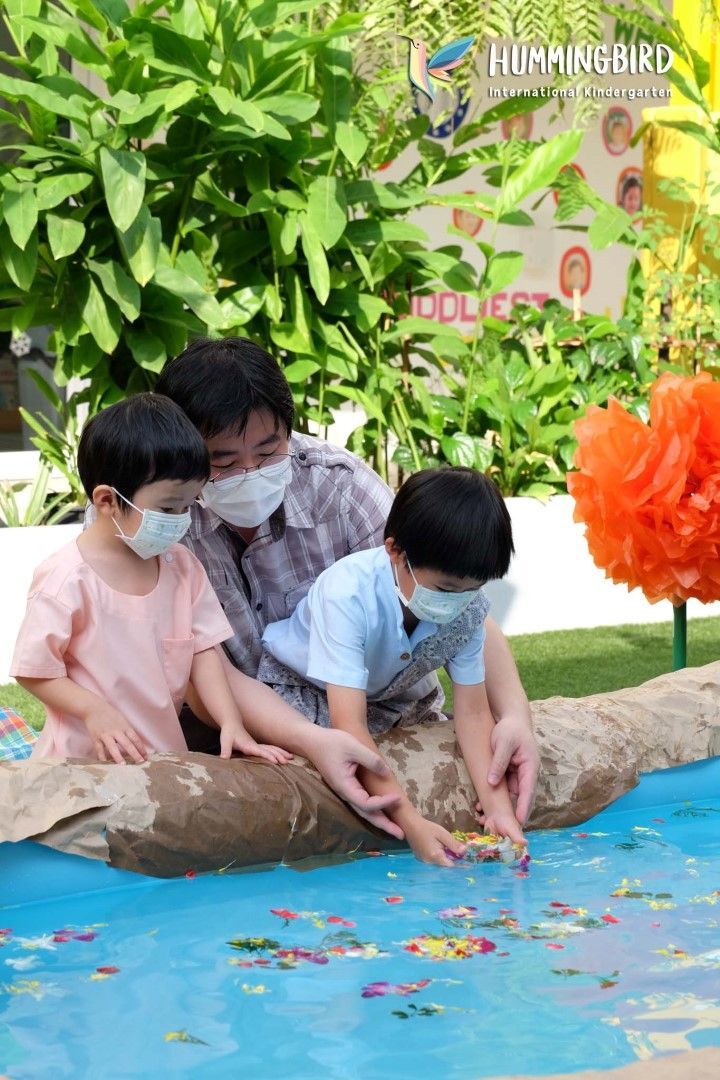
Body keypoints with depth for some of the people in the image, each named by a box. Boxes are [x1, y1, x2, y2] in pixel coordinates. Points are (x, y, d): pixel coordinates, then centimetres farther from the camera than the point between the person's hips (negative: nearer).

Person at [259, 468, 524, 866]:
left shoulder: (468, 608, -20)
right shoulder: (347, 593, -38)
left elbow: (473, 712, -12)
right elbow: (348, 725, -40)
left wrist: (497, 807, -26)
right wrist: (410, 821, -45)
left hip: (383, 698, 5)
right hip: (296, 689, -5)